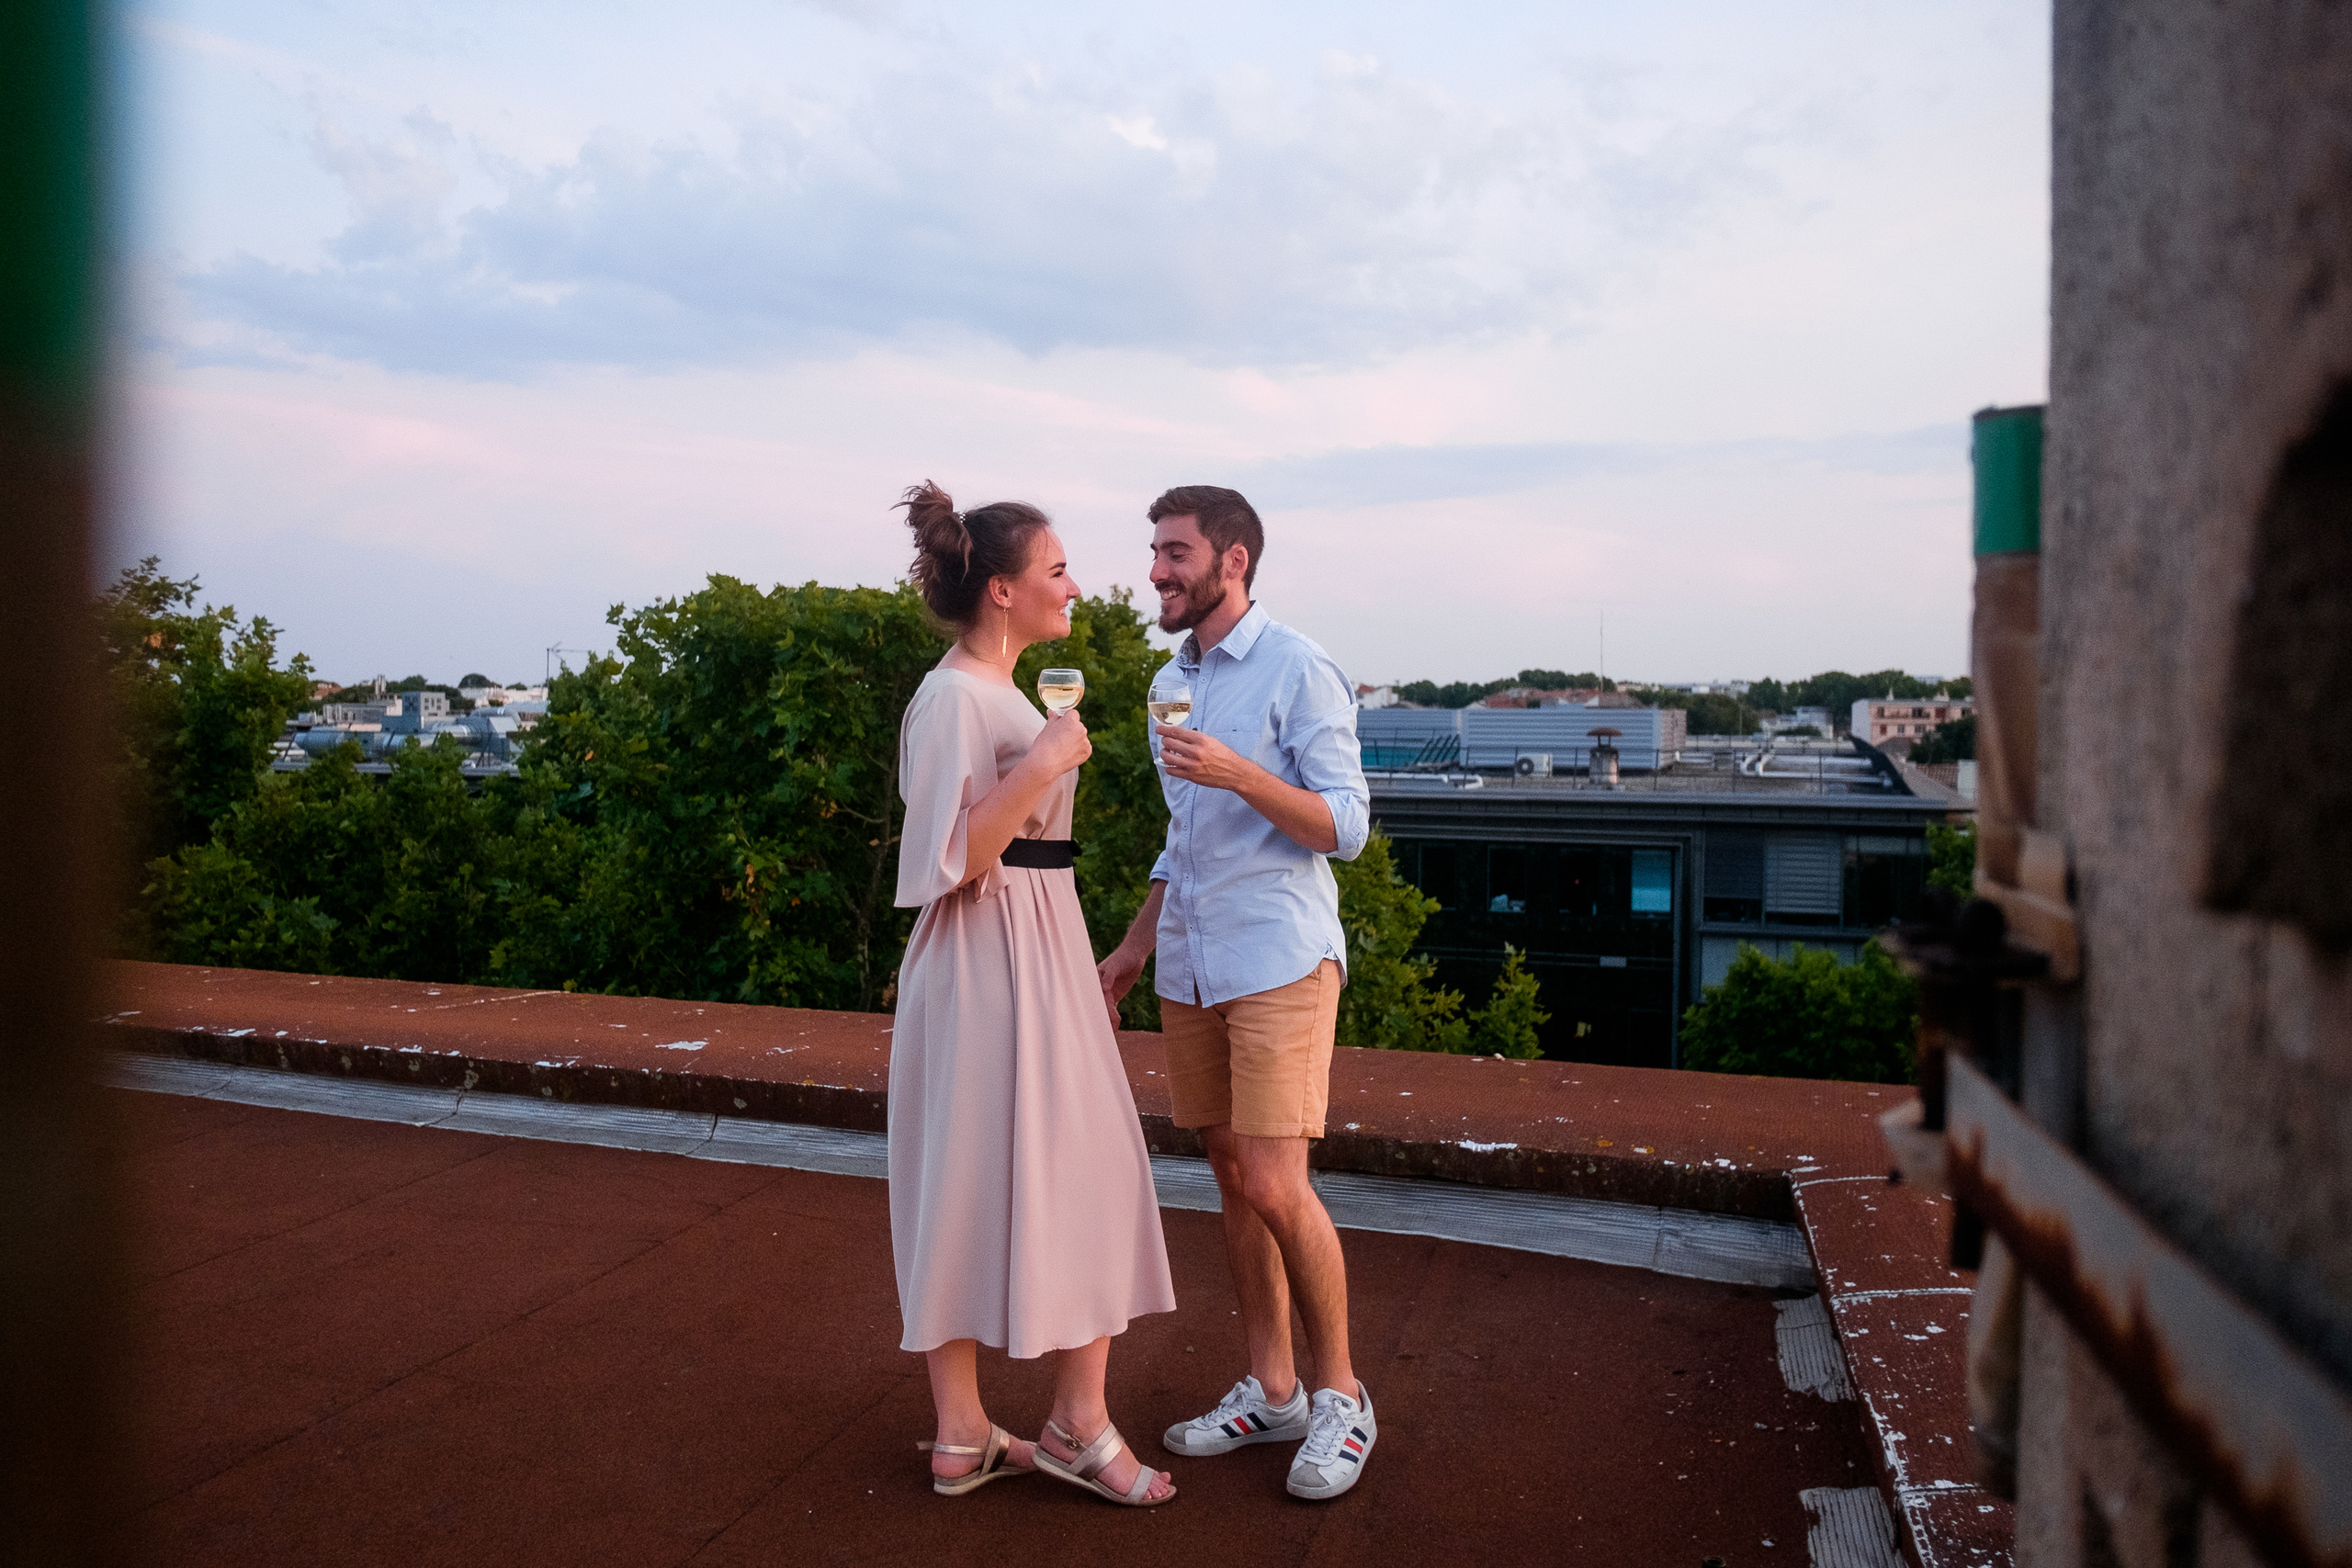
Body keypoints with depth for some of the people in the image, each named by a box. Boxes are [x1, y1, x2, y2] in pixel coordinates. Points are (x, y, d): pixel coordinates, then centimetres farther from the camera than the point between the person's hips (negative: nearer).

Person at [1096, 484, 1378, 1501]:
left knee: (1274, 1185, -9)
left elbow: (1346, 829, -12)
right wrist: (1135, 946, 20)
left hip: (1277, 961, -7)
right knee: (1233, 1177, 10)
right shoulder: (1173, 683, 15)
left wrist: (1240, 774, -25)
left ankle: (1340, 1392, 10)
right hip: (1190, 967, 7)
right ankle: (1270, 1390, 21)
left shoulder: (1300, 672, -7)